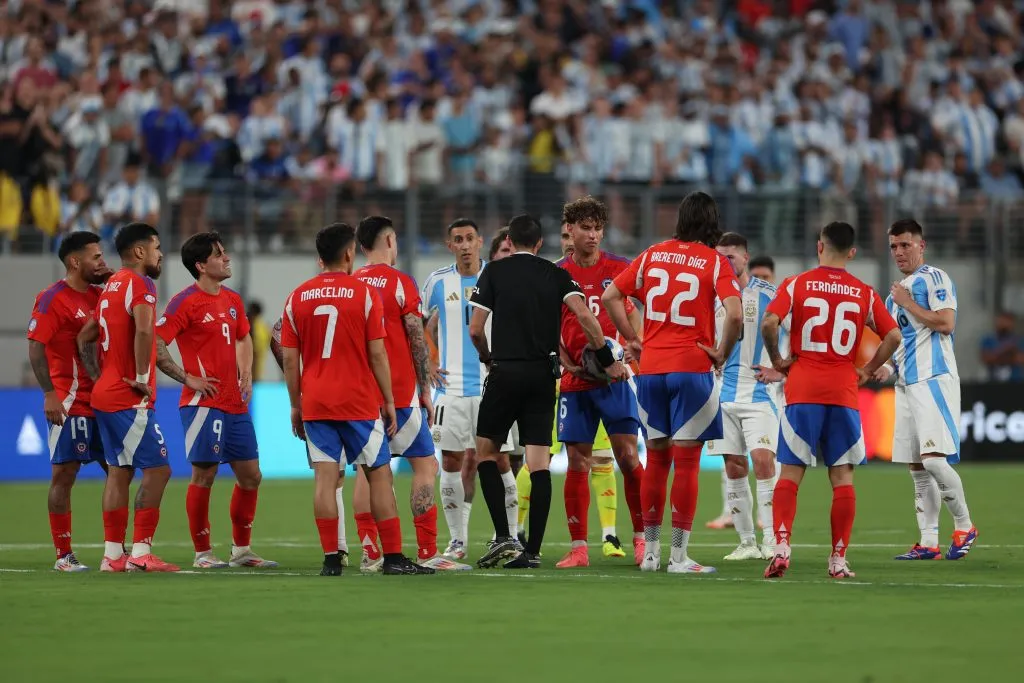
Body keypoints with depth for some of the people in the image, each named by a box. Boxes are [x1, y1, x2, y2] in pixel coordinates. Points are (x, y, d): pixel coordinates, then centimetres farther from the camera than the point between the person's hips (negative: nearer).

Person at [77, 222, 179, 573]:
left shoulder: (111, 286, 16)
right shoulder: (139, 284, -12)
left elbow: (85, 338, 23)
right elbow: (144, 330, -29)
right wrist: (142, 378, -21)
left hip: (105, 395, 9)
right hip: (130, 400, -9)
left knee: (119, 472, 12)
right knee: (157, 469, -6)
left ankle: (113, 554, 13)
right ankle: (141, 553, -9)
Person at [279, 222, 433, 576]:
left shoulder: (297, 297, 4)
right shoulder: (364, 293, -4)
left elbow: (289, 358, 4)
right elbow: (377, 354, -6)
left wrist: (295, 405, 12)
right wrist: (389, 402, 2)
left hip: (315, 402, 3)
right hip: (360, 401, -3)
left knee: (325, 477, 1)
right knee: (379, 474, 4)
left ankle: (331, 559, -4)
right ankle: (393, 557, 3)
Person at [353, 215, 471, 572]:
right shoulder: (400, 282, -7)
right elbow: (417, 339, -8)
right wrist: (426, 390, -1)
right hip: (400, 391, -5)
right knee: (425, 465, -1)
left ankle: (369, 553, 5)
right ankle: (428, 553, -7)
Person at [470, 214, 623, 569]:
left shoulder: (494, 272, 2)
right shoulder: (556, 275, 7)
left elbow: (475, 330, -2)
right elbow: (584, 315, -7)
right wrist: (607, 359, 3)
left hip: (505, 372, -2)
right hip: (543, 375, 2)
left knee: (486, 452, 10)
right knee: (539, 464, 2)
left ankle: (503, 536, -3)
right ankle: (533, 550, -2)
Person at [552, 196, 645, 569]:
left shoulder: (620, 268, 3)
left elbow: (633, 316, 4)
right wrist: (569, 366, -8)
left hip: (614, 377, -1)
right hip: (575, 381, 1)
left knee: (627, 456, -6)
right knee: (577, 463, 2)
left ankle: (641, 538, 2)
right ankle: (578, 548, 6)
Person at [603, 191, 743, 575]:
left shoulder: (653, 255, 9)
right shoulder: (714, 262, -4)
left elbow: (610, 296, 8)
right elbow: (735, 314, -17)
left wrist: (632, 339, 12)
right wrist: (722, 353, -4)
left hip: (650, 369, 4)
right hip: (692, 367, -4)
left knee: (656, 459, 12)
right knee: (686, 461, -2)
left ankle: (650, 553, 15)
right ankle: (678, 556, -3)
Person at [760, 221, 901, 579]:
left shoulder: (797, 284, 0)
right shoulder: (864, 293, 6)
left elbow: (769, 323, -13)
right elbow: (893, 336, 1)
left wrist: (778, 360, 2)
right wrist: (867, 371, 10)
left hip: (802, 389, -1)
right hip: (844, 392, 1)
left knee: (790, 472, 2)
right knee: (842, 476, 5)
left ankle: (781, 546, -14)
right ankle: (839, 559, 3)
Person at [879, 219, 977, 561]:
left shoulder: (933, 278, -5)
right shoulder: (898, 290, 21)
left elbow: (945, 324, -18)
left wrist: (907, 303, -11)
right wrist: (889, 367, 12)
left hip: (933, 379, -9)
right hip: (906, 384, 9)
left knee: (934, 459, -17)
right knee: (917, 468, 6)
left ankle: (964, 527, -2)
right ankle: (928, 543, 6)